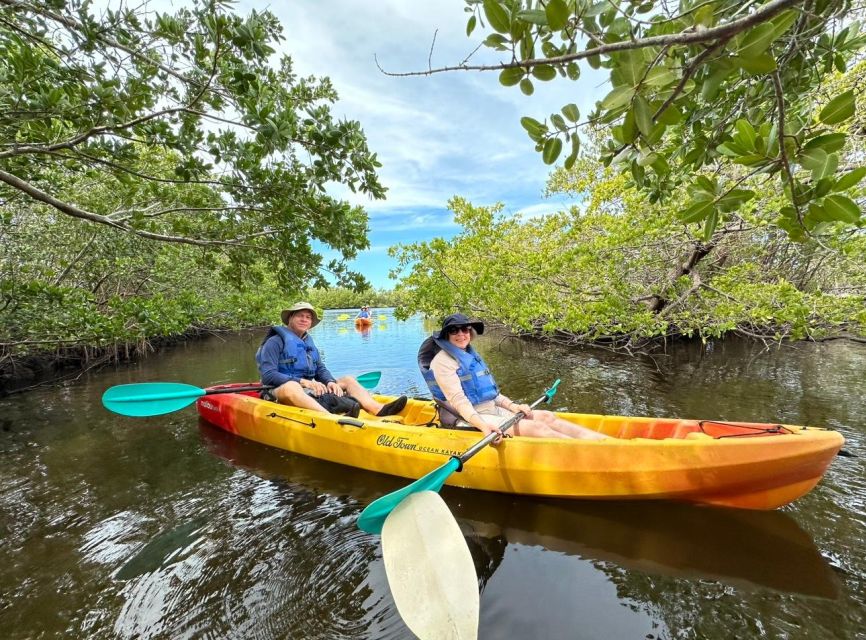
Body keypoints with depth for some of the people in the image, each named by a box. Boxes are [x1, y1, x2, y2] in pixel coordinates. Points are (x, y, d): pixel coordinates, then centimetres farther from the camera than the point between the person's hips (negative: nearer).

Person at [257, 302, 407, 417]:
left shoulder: (309, 343, 19)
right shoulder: (275, 341, -3)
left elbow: (321, 369, 15)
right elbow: (268, 376, -13)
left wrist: (331, 382, -8)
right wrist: (303, 382, -22)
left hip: (309, 390, 7)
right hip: (283, 391, -7)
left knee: (348, 379, 0)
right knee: (291, 387, -40)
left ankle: (379, 410, -28)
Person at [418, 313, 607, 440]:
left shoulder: (470, 355, 16)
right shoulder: (443, 361, -11)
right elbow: (458, 400, -21)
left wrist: (513, 406, 3)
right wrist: (483, 426, -34)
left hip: (492, 410, 9)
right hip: (471, 419, -8)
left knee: (547, 417, -3)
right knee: (535, 427, -21)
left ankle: (603, 441, -7)